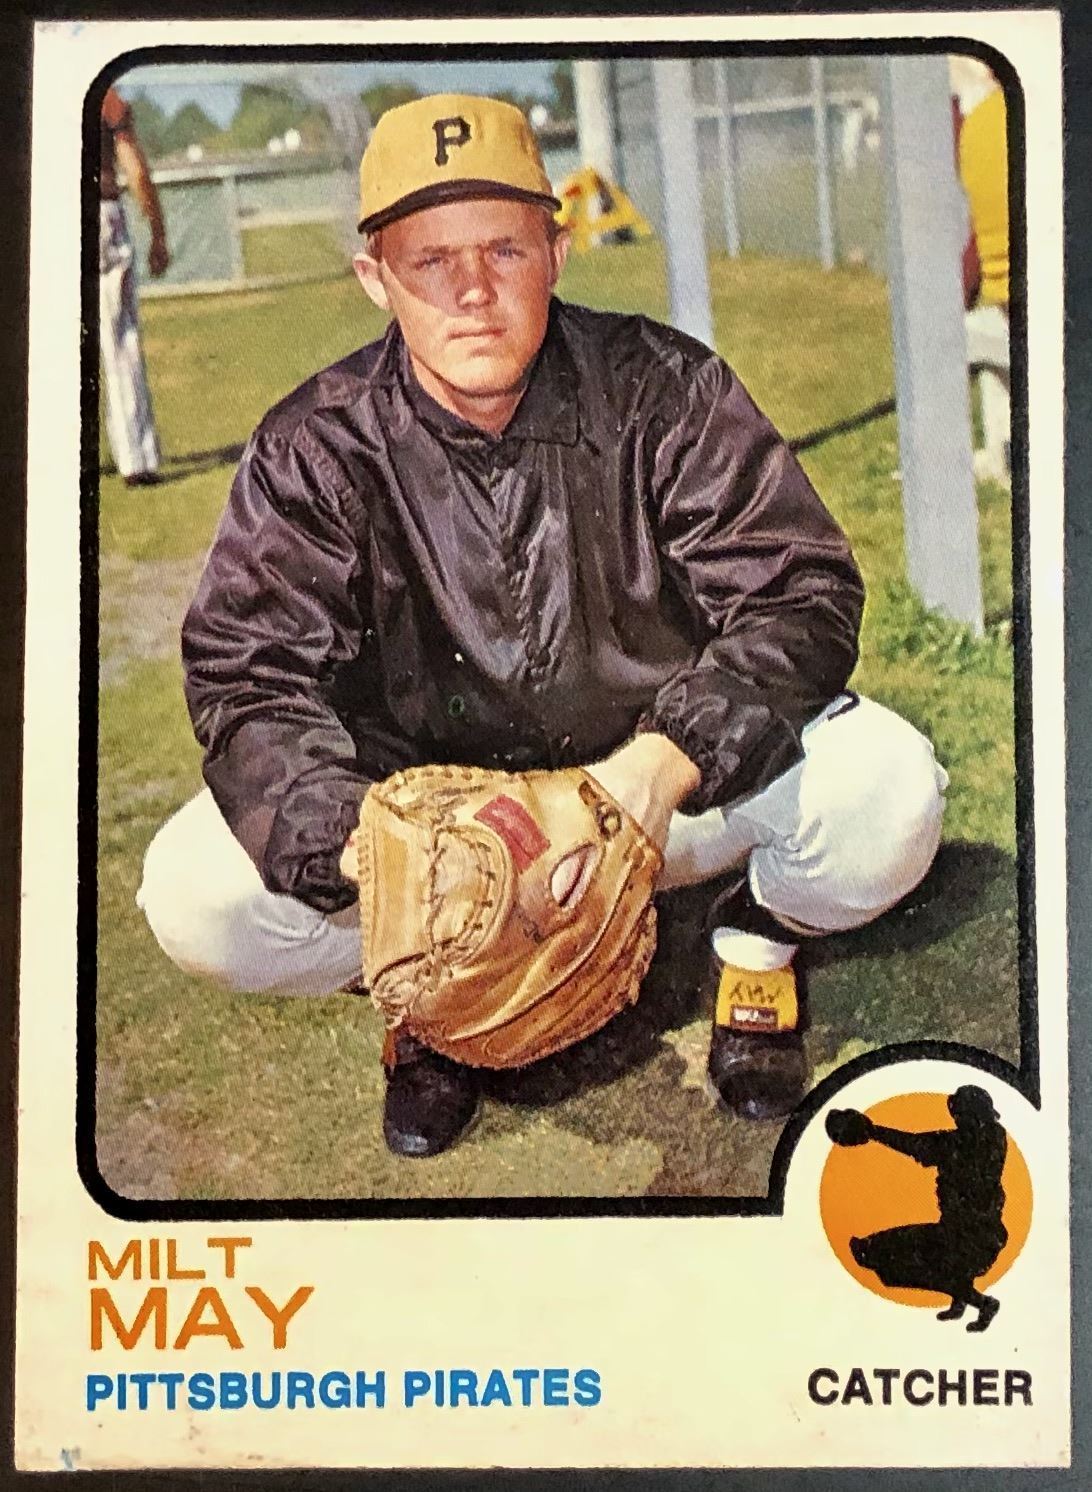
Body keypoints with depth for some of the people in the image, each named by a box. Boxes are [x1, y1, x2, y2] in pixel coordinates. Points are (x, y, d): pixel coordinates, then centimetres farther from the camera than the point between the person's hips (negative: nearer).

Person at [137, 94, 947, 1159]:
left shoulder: (661, 390, -9)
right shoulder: (315, 450, -8)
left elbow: (799, 593, -13)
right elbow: (249, 672, -13)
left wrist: (661, 764, -31)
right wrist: (354, 836, -34)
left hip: (677, 781, 0)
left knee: (886, 790, -27)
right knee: (191, 893, -23)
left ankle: (756, 934, 9)